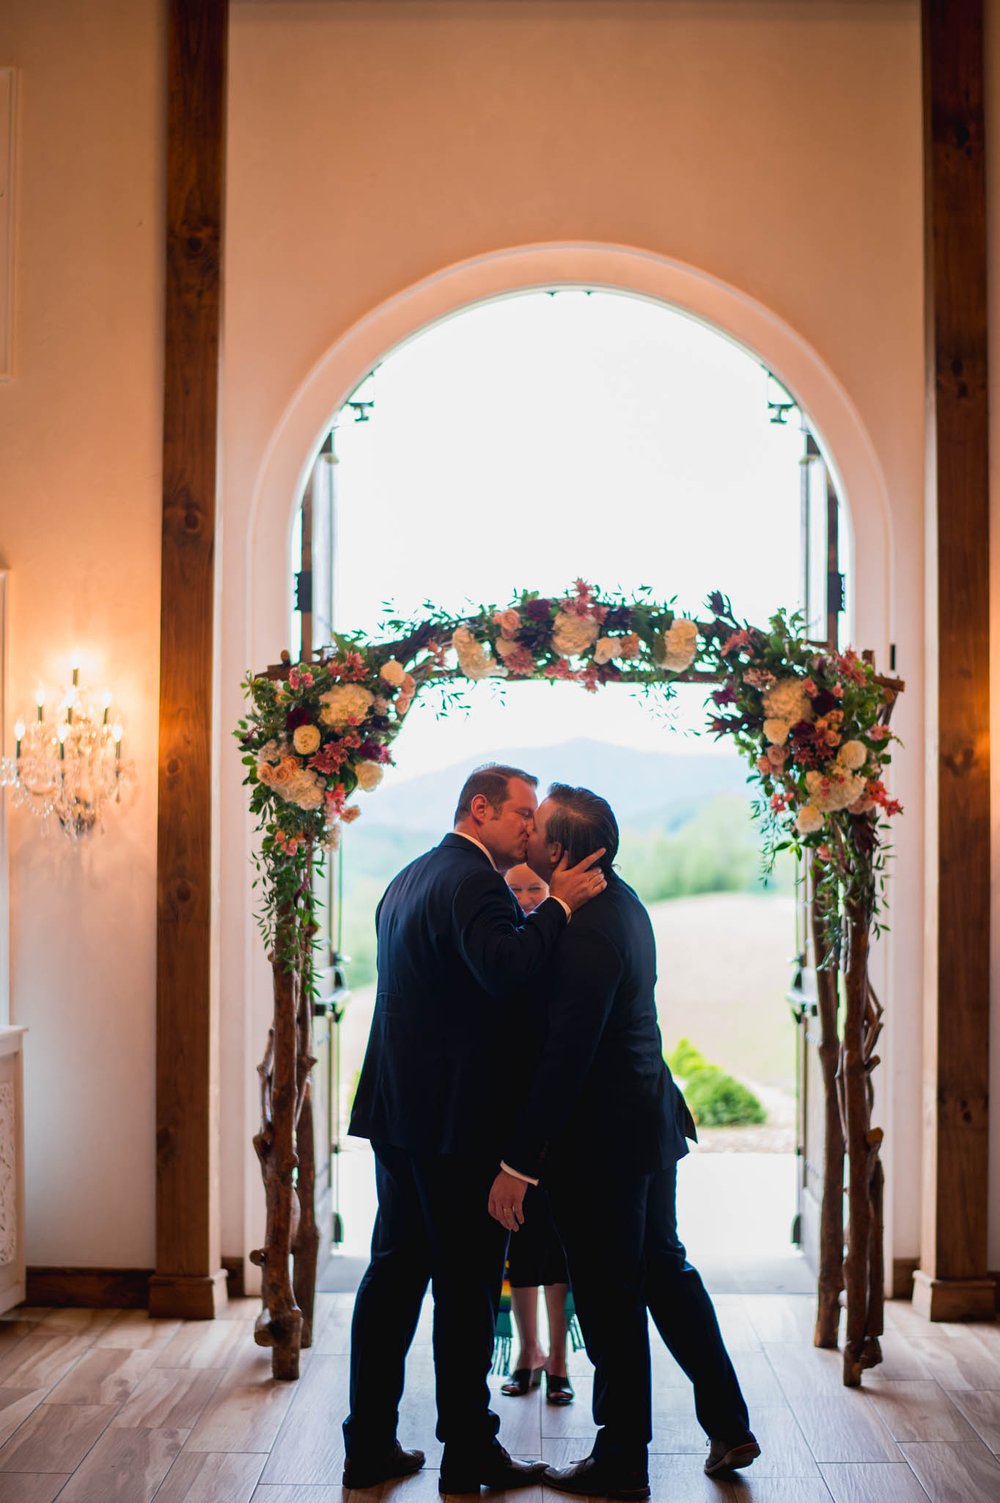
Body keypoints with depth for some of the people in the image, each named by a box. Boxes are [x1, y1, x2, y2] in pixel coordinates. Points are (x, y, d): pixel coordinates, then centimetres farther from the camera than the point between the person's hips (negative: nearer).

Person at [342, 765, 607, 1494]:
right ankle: (468, 1455, 16)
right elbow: (503, 969, -31)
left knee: (394, 1274, 14)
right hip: (456, 1118, -9)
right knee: (467, 1286, 3)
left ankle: (370, 1446, 23)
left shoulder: (409, 878, 16)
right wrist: (558, 905, -21)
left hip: (398, 1112, 10)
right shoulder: (473, 880, -16)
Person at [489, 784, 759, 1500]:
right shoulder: (621, 898, 5)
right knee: (663, 1267, 21)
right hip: (652, 1114, 10)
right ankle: (730, 1426, 32)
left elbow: (566, 1058, -26)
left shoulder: (588, 932, -25)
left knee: (609, 1295, 6)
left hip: (605, 1134, -10)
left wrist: (517, 1162, -22)